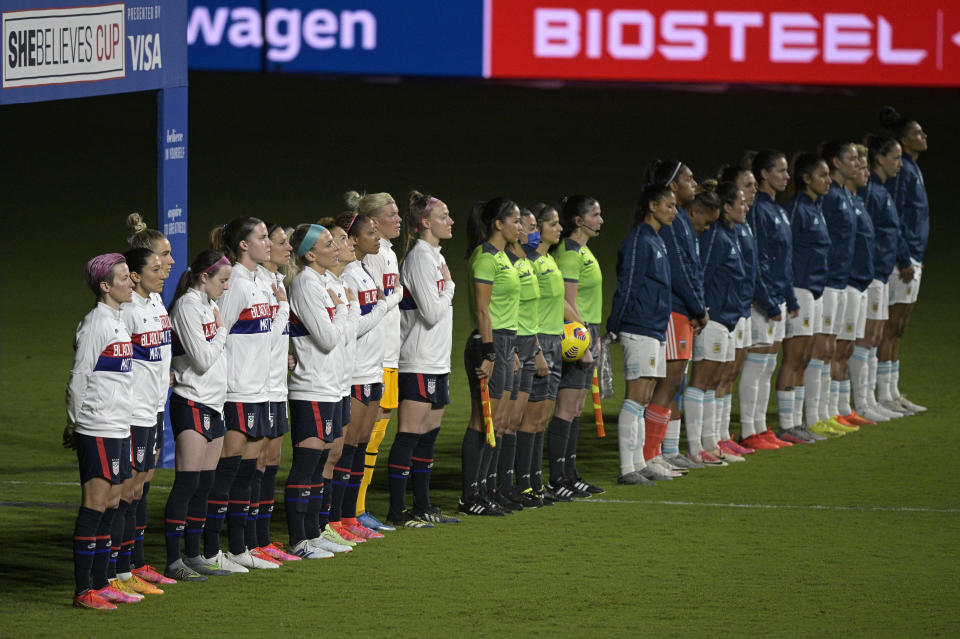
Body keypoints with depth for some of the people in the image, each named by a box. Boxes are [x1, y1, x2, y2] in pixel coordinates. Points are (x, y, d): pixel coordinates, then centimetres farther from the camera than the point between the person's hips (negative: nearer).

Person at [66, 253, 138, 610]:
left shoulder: (116, 322, 16)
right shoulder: (96, 323, -12)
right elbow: (79, 377, -11)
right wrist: (74, 424, -5)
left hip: (119, 428, 9)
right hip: (98, 430, -9)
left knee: (110, 504, 10)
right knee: (94, 504, -8)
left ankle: (101, 583, 16)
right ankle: (83, 591, -7)